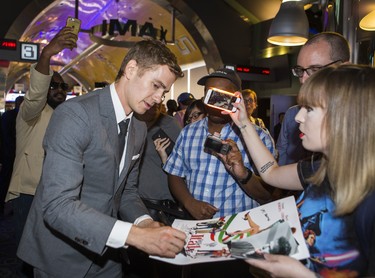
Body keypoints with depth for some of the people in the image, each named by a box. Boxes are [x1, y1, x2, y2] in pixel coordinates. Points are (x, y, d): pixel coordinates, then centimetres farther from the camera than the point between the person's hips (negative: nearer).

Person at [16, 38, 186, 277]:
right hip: (62, 257, -6)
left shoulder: (140, 128, 3)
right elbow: (57, 204, -30)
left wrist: (144, 222, -9)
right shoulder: (75, 114, -22)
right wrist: (136, 235, -35)